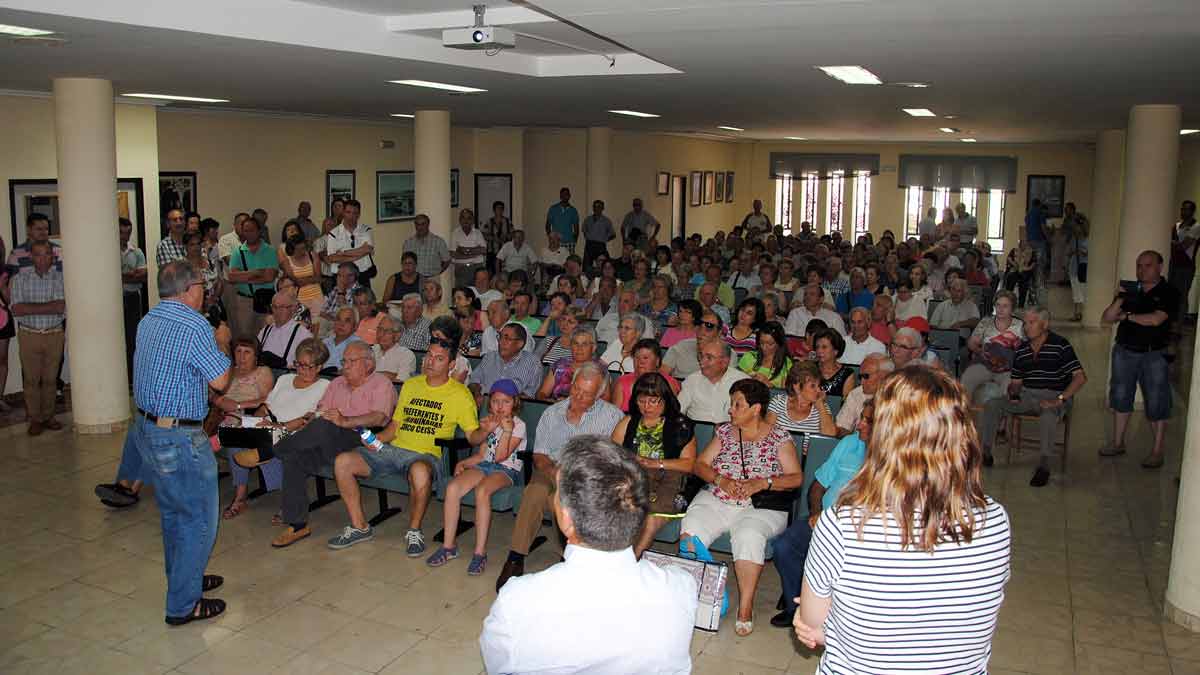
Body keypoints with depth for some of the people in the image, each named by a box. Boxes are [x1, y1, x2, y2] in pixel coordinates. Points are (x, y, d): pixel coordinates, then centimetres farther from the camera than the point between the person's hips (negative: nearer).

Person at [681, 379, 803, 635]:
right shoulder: (725, 432, 13)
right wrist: (721, 480, -10)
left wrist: (763, 482, -16)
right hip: (715, 500, 4)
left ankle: (746, 607, -25)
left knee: (749, 536, -35)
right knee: (689, 532, -25)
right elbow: (699, 464, 10)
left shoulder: (779, 437, 3)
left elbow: (797, 478, -2)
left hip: (760, 507, -3)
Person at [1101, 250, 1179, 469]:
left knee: (1156, 403, -1)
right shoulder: (1131, 291, 10)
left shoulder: (1168, 293, -5)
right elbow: (1107, 317, 3)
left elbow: (1156, 319, -20)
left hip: (1154, 355, -5)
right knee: (1120, 397, 12)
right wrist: (1120, 301, -13)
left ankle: (1157, 451, 7)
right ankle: (1118, 443, 25)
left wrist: (1127, 316, -7)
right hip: (1124, 352, 5)